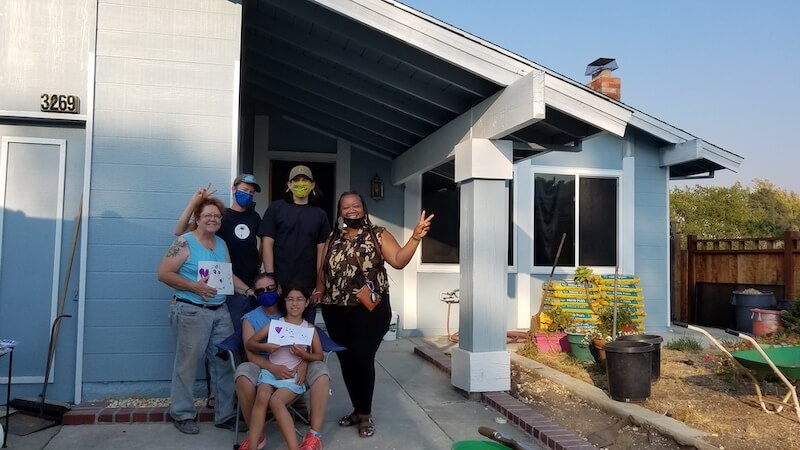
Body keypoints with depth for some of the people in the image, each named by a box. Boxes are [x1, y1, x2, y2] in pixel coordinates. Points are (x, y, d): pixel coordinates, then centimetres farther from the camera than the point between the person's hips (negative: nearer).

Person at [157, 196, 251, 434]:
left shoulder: (221, 244, 13)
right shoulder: (185, 242, -7)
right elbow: (164, 273, -11)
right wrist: (194, 286, -20)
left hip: (220, 311, 7)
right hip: (191, 311, -6)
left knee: (226, 363, 7)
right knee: (187, 364, 4)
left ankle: (226, 414, 18)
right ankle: (183, 415, 21)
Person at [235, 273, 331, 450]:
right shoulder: (250, 319, 6)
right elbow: (252, 354, -5)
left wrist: (304, 363, -22)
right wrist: (274, 368, -26)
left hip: (295, 369, 0)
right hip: (265, 369, 0)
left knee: (321, 370, -29)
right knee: (243, 372, -32)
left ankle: (315, 434, -25)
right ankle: (255, 434, -16)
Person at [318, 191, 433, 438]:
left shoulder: (378, 235, 0)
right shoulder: (332, 239, 12)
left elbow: (398, 260, -13)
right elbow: (322, 271, 14)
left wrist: (416, 237, -25)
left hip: (369, 309, -4)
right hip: (336, 311, 4)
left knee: (363, 359, -4)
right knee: (346, 361, 10)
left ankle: (365, 414, 12)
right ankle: (358, 409, 27)